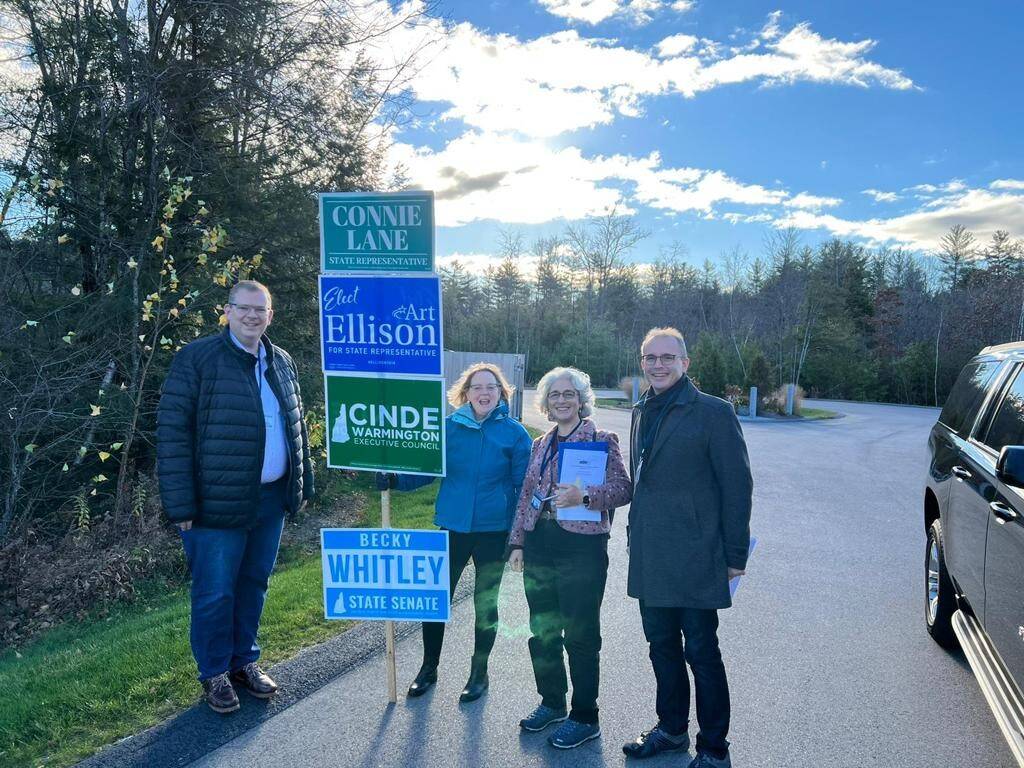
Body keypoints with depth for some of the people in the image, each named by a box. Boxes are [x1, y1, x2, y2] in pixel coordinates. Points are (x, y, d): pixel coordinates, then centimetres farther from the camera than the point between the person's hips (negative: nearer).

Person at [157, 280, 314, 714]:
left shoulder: (281, 363, 11)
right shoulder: (196, 359, -9)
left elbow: (296, 426, 19)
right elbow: (172, 432, -12)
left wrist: (303, 484, 15)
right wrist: (181, 504, -15)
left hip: (271, 498, 6)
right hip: (218, 502, -5)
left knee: (254, 585, 16)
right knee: (215, 593, 5)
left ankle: (244, 661, 33)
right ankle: (215, 673, 24)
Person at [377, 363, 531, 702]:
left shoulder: (514, 433, -5)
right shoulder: (449, 427, -1)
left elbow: (523, 486, -3)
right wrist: (393, 479, -14)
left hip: (494, 530, -1)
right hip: (452, 526, 2)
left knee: (485, 603, 13)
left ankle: (479, 672, 32)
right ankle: (429, 667, 28)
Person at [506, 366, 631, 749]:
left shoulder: (602, 440, -4)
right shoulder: (540, 445, 13)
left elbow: (622, 488, -11)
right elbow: (526, 495, 16)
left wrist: (584, 496, -27)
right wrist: (517, 542, 12)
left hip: (582, 546, -6)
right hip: (540, 545, 6)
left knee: (580, 635, 2)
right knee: (542, 630, 14)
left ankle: (585, 718, 17)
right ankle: (552, 703, 32)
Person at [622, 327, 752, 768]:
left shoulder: (714, 413, -10)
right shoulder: (641, 412, 10)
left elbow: (737, 486, -10)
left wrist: (735, 556, -10)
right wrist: (636, 536, 14)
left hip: (693, 557, -6)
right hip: (650, 557, 7)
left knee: (701, 652, 4)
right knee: (662, 646, 18)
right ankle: (671, 728, 36)